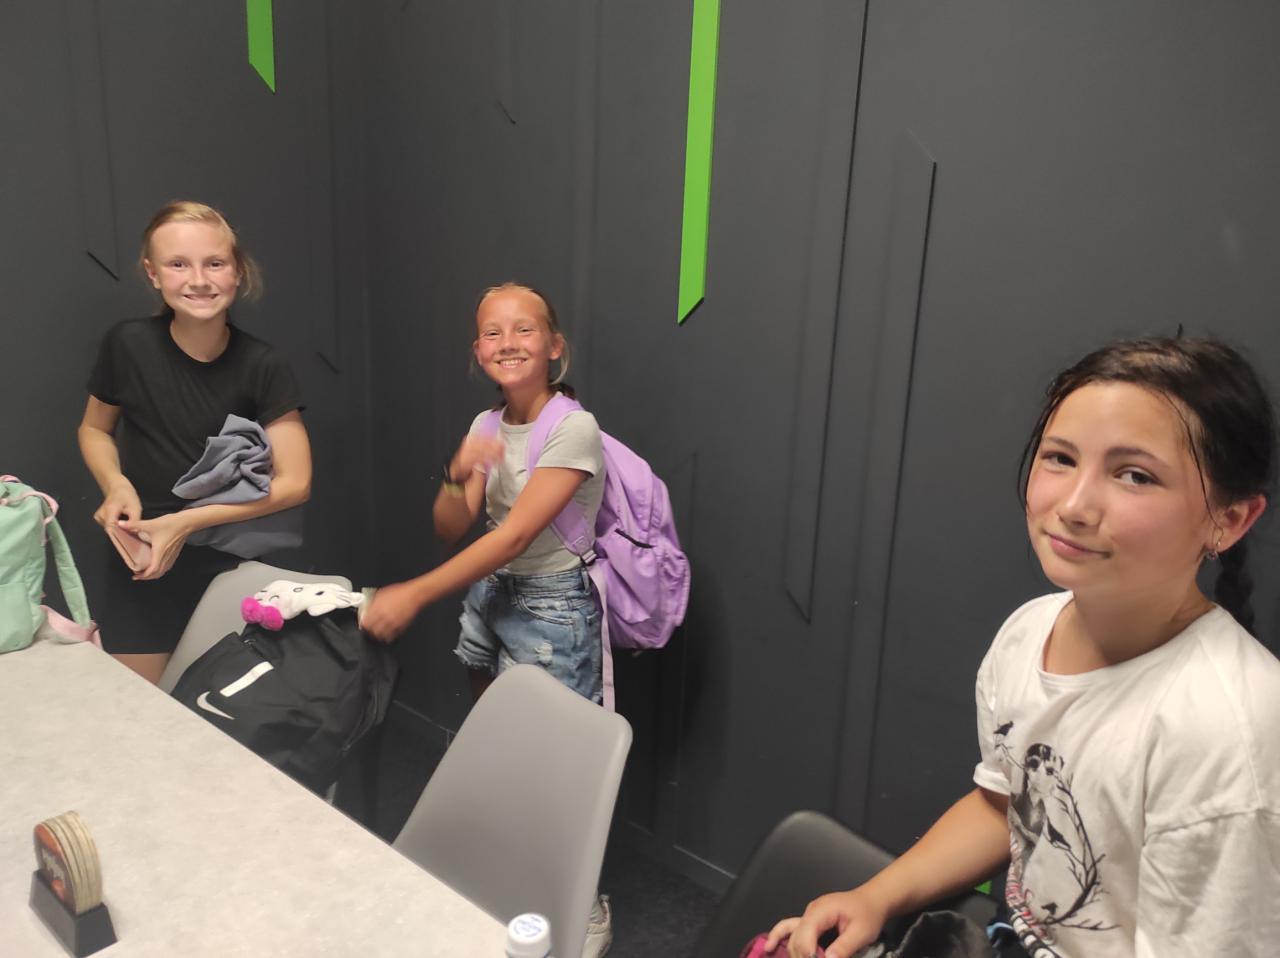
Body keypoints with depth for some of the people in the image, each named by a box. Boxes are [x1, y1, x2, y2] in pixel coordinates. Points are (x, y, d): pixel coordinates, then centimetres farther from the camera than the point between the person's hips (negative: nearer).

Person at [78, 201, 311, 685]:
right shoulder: (128, 345, -10)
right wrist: (116, 485, -12)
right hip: (141, 566, 0)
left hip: (233, 562, 0)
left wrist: (188, 521, -20)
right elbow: (94, 429, 8)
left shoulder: (261, 366, -12)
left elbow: (294, 483, -15)